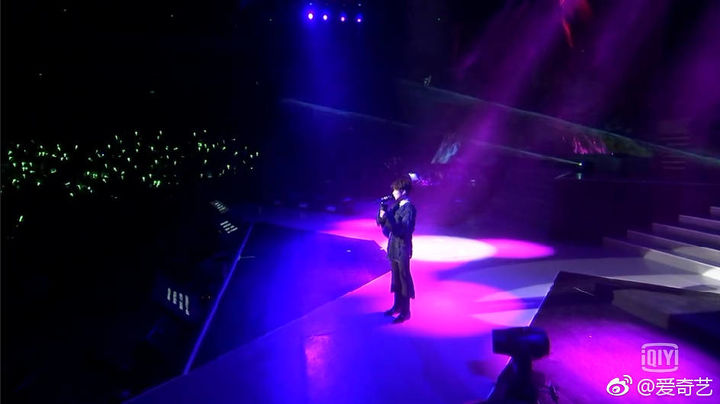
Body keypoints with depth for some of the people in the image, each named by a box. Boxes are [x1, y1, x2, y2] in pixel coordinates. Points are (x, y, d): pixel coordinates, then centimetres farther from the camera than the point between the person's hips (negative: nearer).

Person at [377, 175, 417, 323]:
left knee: (404, 279, 2)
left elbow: (402, 229, -25)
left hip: (402, 249, -8)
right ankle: (397, 306, 32)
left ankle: (405, 311, 12)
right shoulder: (396, 205, 9)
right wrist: (382, 212, -11)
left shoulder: (409, 209, -16)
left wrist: (387, 217, -29)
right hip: (393, 248, 8)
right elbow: (381, 222, 9)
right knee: (396, 278, 18)